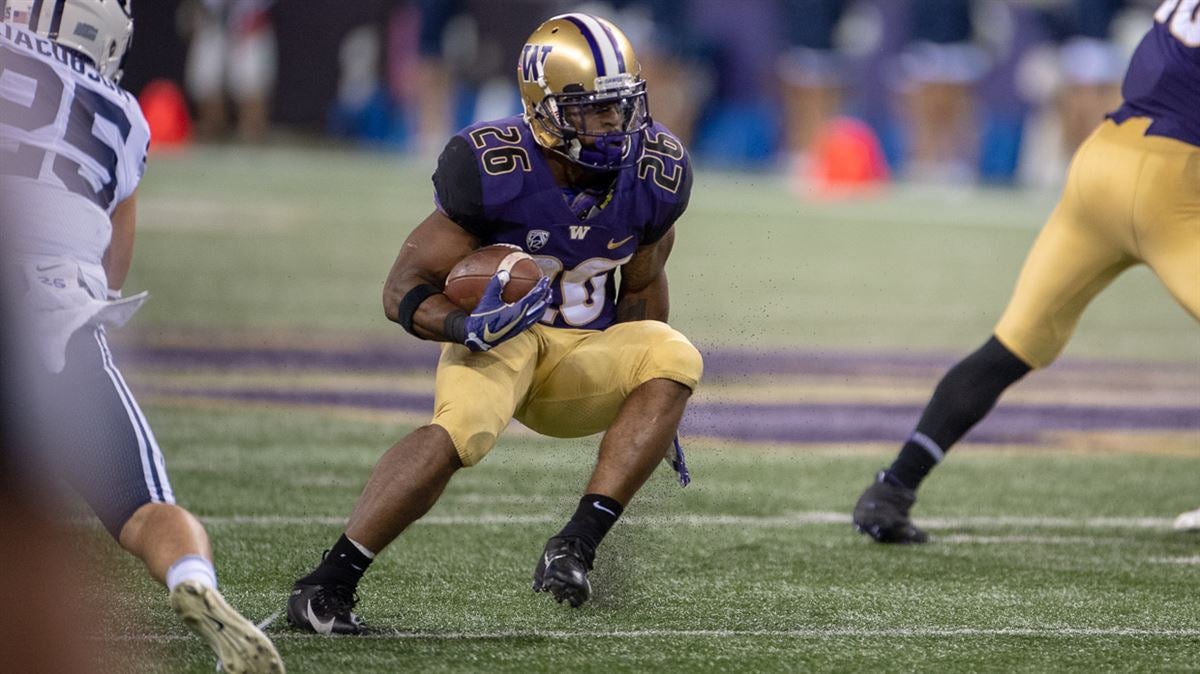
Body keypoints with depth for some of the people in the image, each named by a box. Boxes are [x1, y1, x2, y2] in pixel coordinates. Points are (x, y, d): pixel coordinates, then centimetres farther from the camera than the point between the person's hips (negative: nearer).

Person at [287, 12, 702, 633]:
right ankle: (328, 581, -28)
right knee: (457, 430, -36)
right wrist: (463, 325, -36)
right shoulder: (494, 171, -21)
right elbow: (404, 290, -15)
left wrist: (651, 404, 16)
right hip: (499, 339, -4)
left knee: (674, 355, -26)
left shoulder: (654, 174, -8)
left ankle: (578, 545, -29)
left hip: (586, 354, 4)